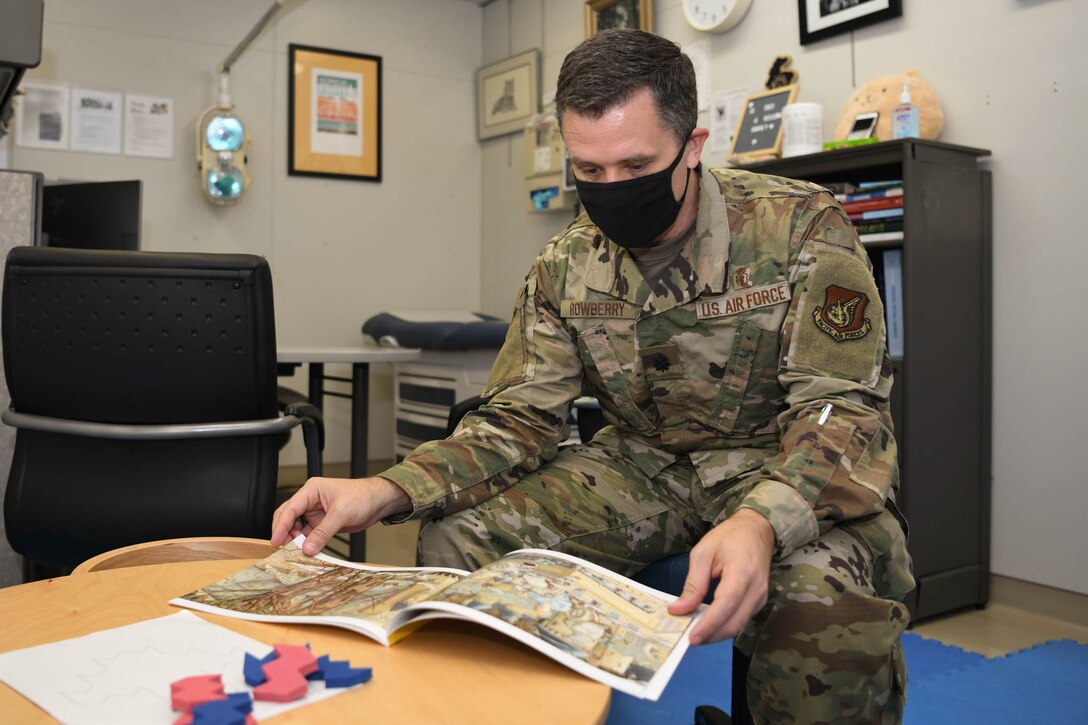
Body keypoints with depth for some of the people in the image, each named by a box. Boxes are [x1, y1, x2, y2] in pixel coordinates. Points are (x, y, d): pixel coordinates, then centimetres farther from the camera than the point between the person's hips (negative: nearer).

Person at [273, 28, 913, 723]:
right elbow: (520, 416, -2)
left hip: (788, 470, -3)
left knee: (828, 602, -37)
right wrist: (385, 491, -19)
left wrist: (762, 522, -42)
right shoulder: (565, 269, -2)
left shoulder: (803, 229, -15)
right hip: (643, 466, 4)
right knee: (456, 537, -15)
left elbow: (842, 406, -19)